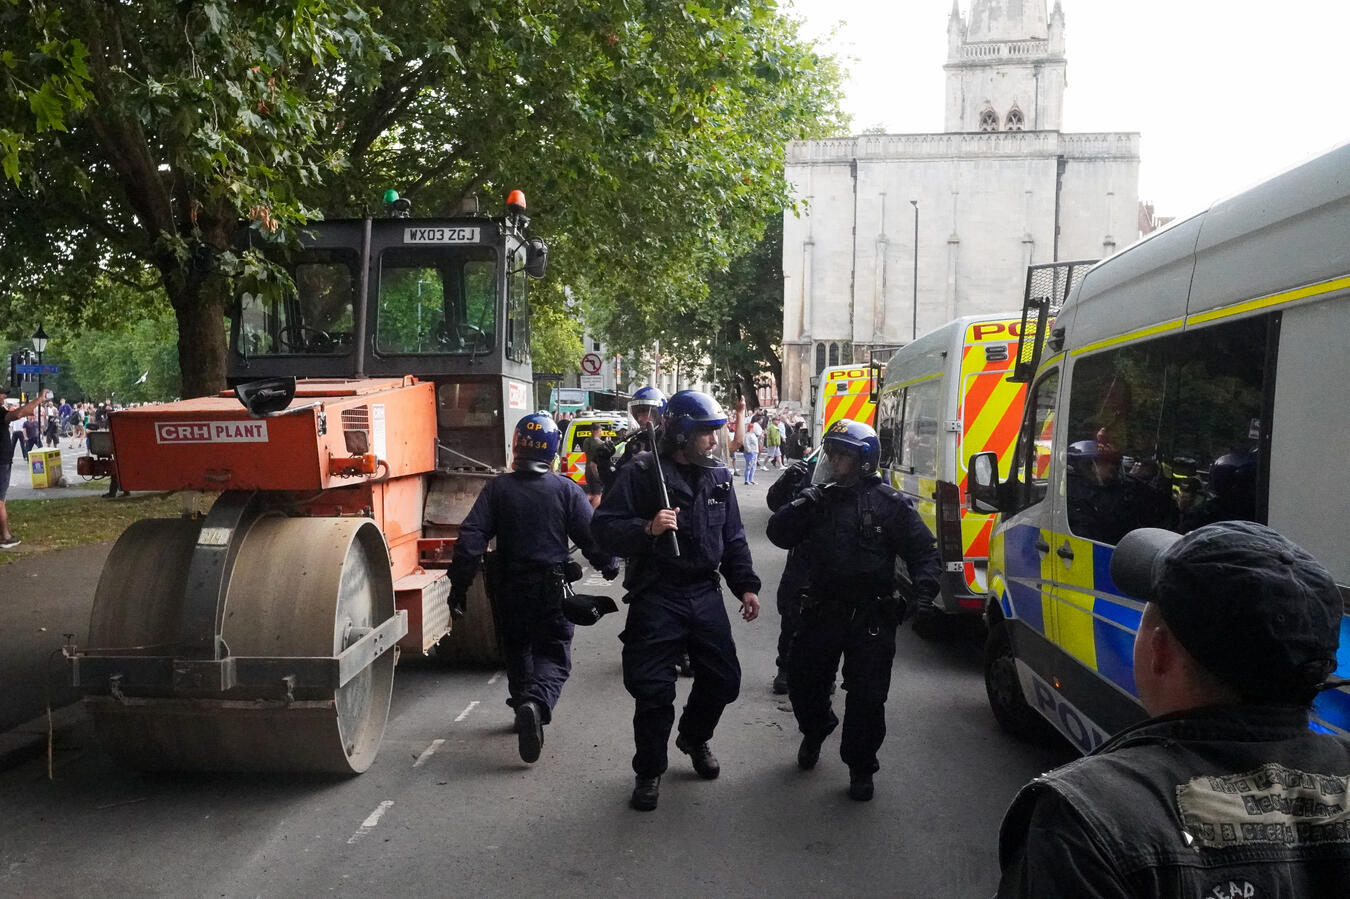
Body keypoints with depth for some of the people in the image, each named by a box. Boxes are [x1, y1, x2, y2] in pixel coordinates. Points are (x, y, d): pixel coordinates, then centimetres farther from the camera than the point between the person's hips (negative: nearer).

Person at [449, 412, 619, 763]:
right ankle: (536, 702, -23)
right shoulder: (566, 490, -6)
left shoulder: (497, 488, -4)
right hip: (552, 590, -2)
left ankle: (523, 705, 32)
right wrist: (609, 566, 14)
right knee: (553, 654, 4)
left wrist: (459, 587, -5)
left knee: (517, 650, 23)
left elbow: (471, 538, -10)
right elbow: (592, 535, -6)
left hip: (510, 590, 2)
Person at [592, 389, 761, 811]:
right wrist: (647, 529, -28)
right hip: (656, 597, -5)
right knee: (653, 690, -1)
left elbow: (733, 538, 16)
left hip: (705, 593, 6)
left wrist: (745, 585, 10)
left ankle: (694, 738, 42)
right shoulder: (642, 473, -10)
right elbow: (604, 528, -13)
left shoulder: (719, 476, 9)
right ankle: (649, 772, 21)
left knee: (723, 678, 12)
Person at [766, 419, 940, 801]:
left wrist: (924, 591, -16)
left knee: (867, 697, -1)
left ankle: (860, 767, 19)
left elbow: (923, 550, -2)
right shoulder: (819, 499, 5)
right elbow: (779, 534, -1)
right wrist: (804, 504, -16)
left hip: (872, 615, -4)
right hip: (822, 609, 4)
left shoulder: (888, 503, -6)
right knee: (803, 682, 15)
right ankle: (815, 731, 46)